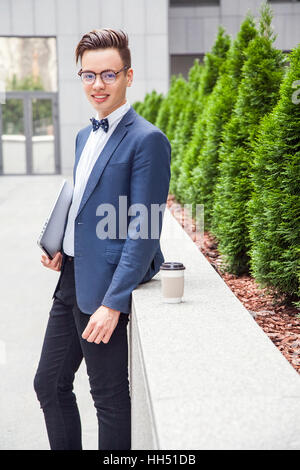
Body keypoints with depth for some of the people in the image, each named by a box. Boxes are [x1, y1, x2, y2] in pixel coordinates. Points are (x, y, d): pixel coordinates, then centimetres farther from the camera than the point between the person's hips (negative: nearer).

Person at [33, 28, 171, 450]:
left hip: (104, 287, -9)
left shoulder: (147, 140, -13)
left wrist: (113, 303, -21)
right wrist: (59, 247, 5)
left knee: (109, 398, 5)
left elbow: (143, 232, -18)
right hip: (71, 278, 9)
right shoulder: (85, 136, 14)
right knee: (49, 385, 18)